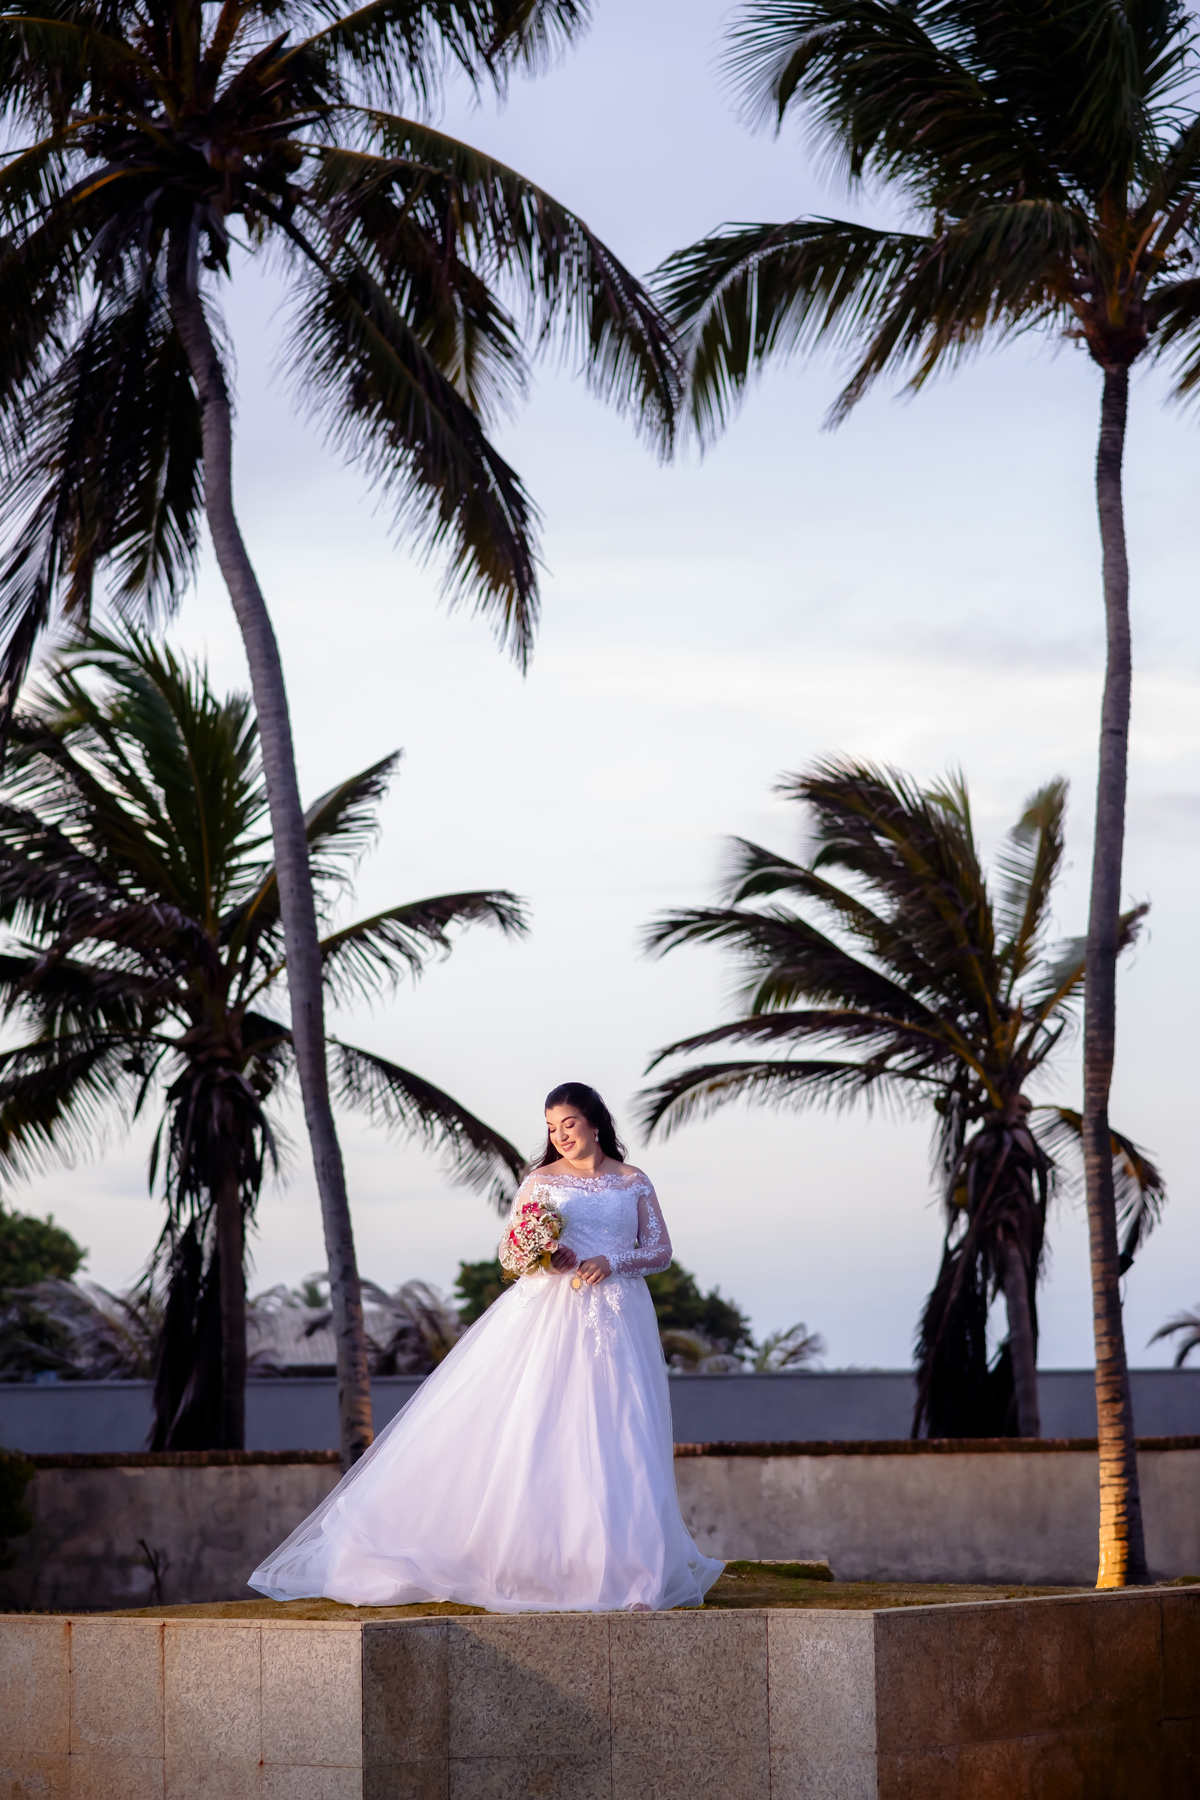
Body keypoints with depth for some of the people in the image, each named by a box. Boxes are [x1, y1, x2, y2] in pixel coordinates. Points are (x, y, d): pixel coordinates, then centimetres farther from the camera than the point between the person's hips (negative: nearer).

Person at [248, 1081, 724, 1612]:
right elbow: (508, 1248, 8)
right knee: (529, 1430, -9)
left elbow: (660, 1251, 10)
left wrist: (612, 1261, -8)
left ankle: (627, 1568, -4)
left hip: (616, 1320, 1)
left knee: (615, 1443, -6)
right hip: (547, 1314, 0)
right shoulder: (539, 1181, 11)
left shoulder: (634, 1183, 12)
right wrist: (539, 1257, -13)